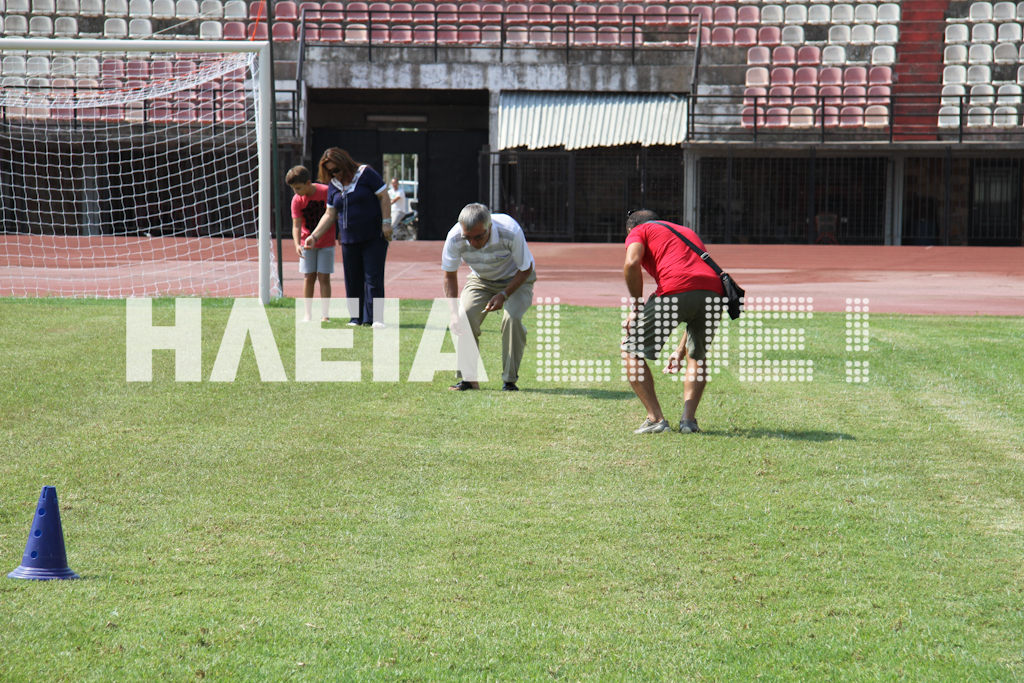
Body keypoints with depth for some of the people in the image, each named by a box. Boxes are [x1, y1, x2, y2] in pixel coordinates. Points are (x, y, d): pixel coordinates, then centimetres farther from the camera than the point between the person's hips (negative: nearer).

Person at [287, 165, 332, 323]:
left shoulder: (326, 192, -14)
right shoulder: (297, 200, -10)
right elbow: (296, 225, -15)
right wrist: (297, 244, -30)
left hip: (326, 243, -2)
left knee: (324, 277, -4)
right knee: (309, 277, 1)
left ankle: (324, 314, -2)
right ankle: (308, 314, 7)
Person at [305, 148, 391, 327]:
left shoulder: (366, 174, -6)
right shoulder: (333, 185, 10)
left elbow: (384, 197, -5)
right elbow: (330, 215, 14)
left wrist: (386, 223, -11)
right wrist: (314, 236, 7)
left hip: (374, 237, -5)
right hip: (349, 240, 5)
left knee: (373, 278, -9)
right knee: (352, 280, 4)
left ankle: (374, 317, -8)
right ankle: (356, 317, 11)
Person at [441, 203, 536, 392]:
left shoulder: (511, 232, -36)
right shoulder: (454, 238, -28)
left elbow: (526, 269, -19)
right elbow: (449, 276, -12)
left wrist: (504, 295, -29)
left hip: (515, 280, -3)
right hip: (480, 281, 3)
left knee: (512, 318, -27)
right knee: (465, 315, -20)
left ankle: (510, 379, -13)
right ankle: (468, 378, -5)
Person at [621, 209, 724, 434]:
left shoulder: (638, 232, 22)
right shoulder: (688, 232, 39)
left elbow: (631, 264, -4)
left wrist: (636, 307, 8)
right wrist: (680, 350, 39)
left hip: (674, 290, -6)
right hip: (714, 289, 6)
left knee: (632, 353, 12)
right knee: (696, 357, 29)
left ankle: (655, 419, 5)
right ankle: (688, 419, 13)